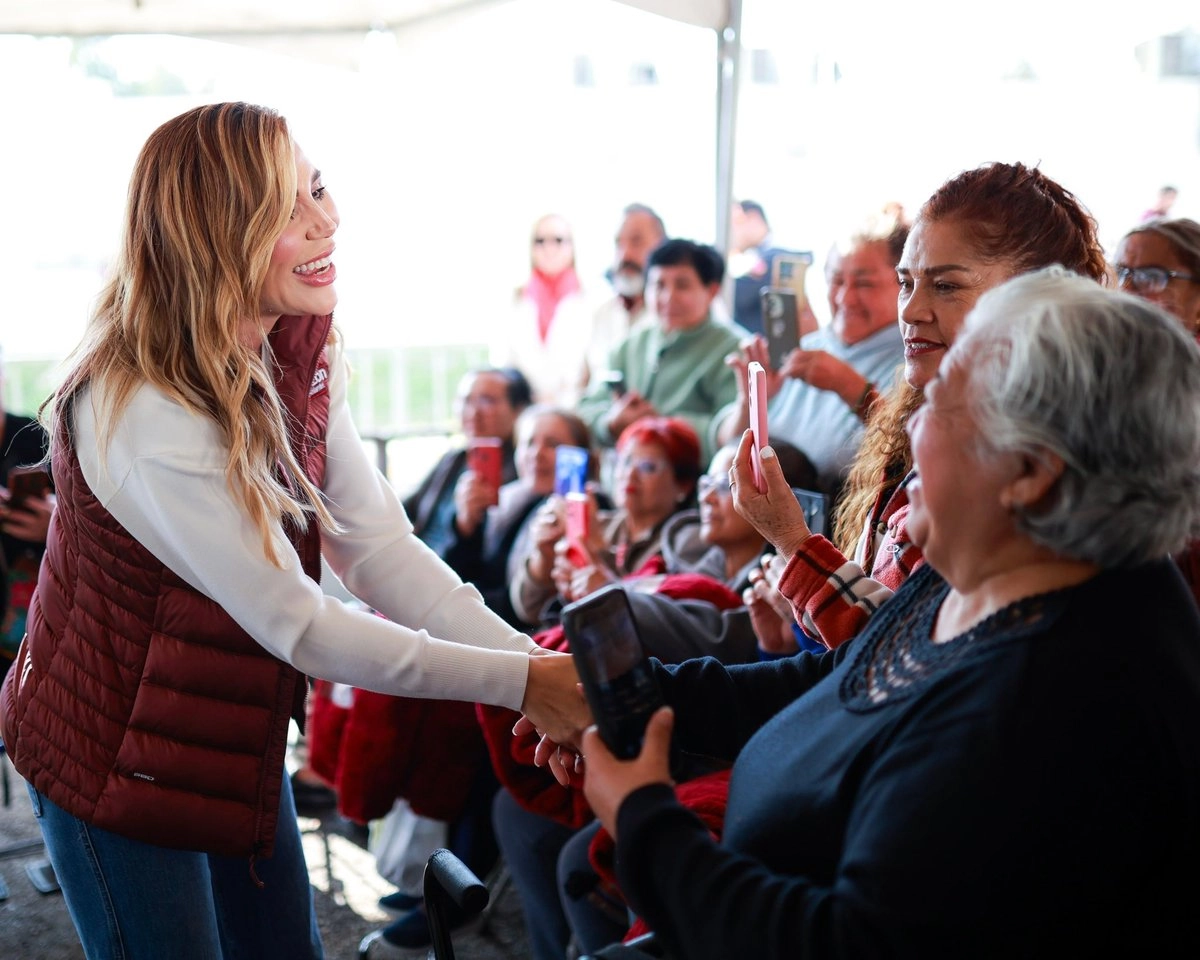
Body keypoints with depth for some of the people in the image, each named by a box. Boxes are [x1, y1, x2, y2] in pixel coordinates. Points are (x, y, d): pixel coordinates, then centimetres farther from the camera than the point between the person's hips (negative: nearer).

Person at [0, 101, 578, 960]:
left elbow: (382, 552, -12)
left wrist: (546, 665, -23)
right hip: (117, 760, -7)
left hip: (239, 735, 7)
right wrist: (519, 683, -26)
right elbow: (299, 626, -28)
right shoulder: (144, 413, -31)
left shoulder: (293, 359, -6)